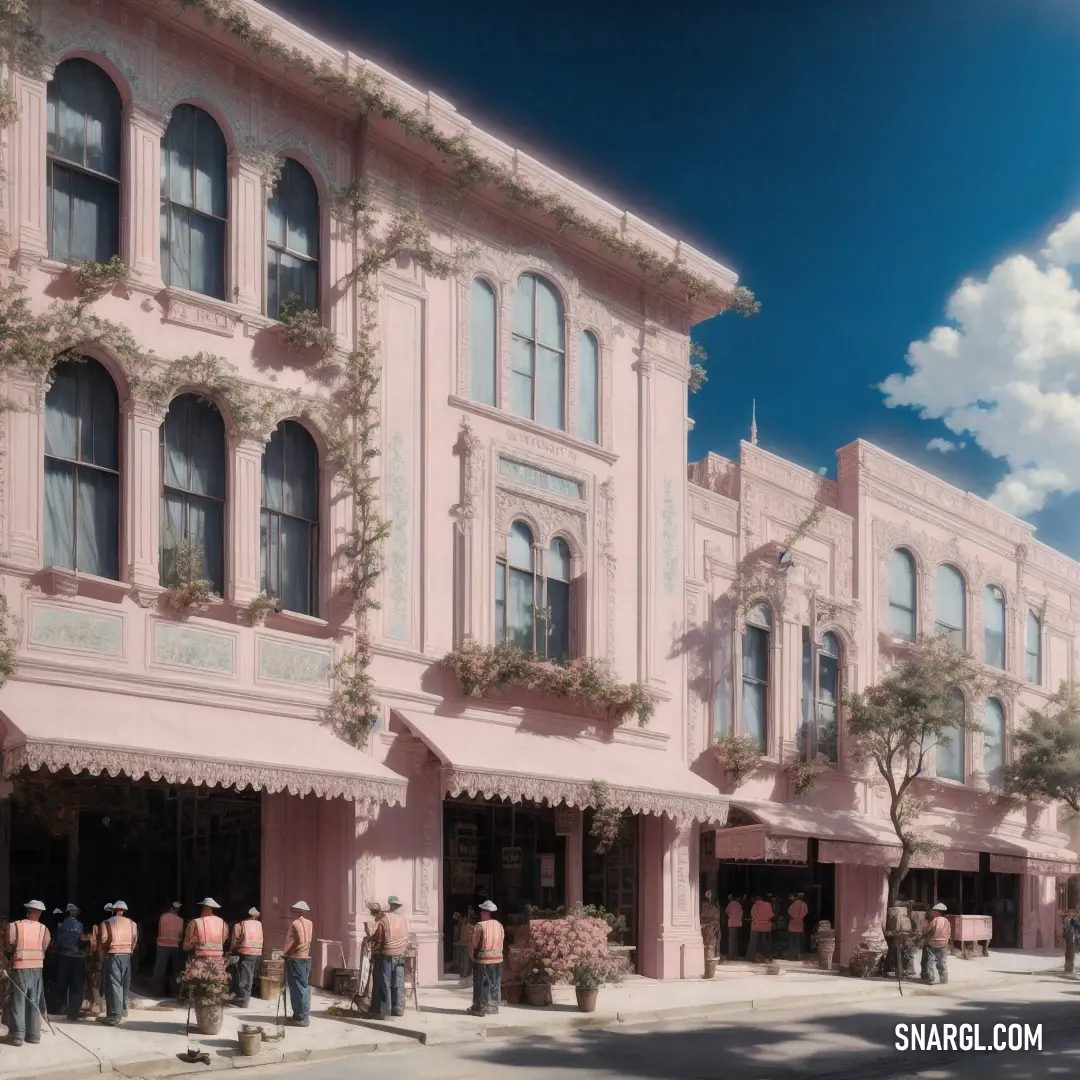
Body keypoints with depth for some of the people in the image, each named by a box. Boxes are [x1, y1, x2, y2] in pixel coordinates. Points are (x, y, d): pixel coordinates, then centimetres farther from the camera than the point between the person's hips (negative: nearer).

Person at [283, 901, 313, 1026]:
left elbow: (289, 941, -8)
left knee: (297, 987, -4)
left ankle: (301, 1017, -5)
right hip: (307, 957, 6)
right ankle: (303, 1014, 15)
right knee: (305, 986, 11)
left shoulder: (294, 924, -13)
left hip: (295, 958, -6)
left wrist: (284, 952, 3)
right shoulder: (309, 923, 5)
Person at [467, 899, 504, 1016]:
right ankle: (493, 1008, 16)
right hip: (497, 959, 5)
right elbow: (501, 942, 8)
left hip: (482, 960, -5)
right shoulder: (499, 925, 3)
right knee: (494, 984, 12)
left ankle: (481, 1009, 7)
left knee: (481, 985, 3)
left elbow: (475, 945, -10)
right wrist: (496, 954, 16)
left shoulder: (480, 926, -15)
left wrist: (474, 958, 3)